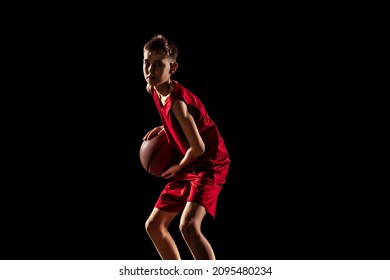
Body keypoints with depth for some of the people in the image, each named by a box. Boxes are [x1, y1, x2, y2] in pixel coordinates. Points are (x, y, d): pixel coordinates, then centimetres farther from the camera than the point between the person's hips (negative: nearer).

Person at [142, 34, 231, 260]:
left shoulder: (177, 102, -26)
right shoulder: (154, 90, 2)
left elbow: (198, 147, -23)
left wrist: (178, 168, -7)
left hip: (209, 165, -10)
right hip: (188, 168, 10)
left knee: (189, 226, -30)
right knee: (154, 226, 14)